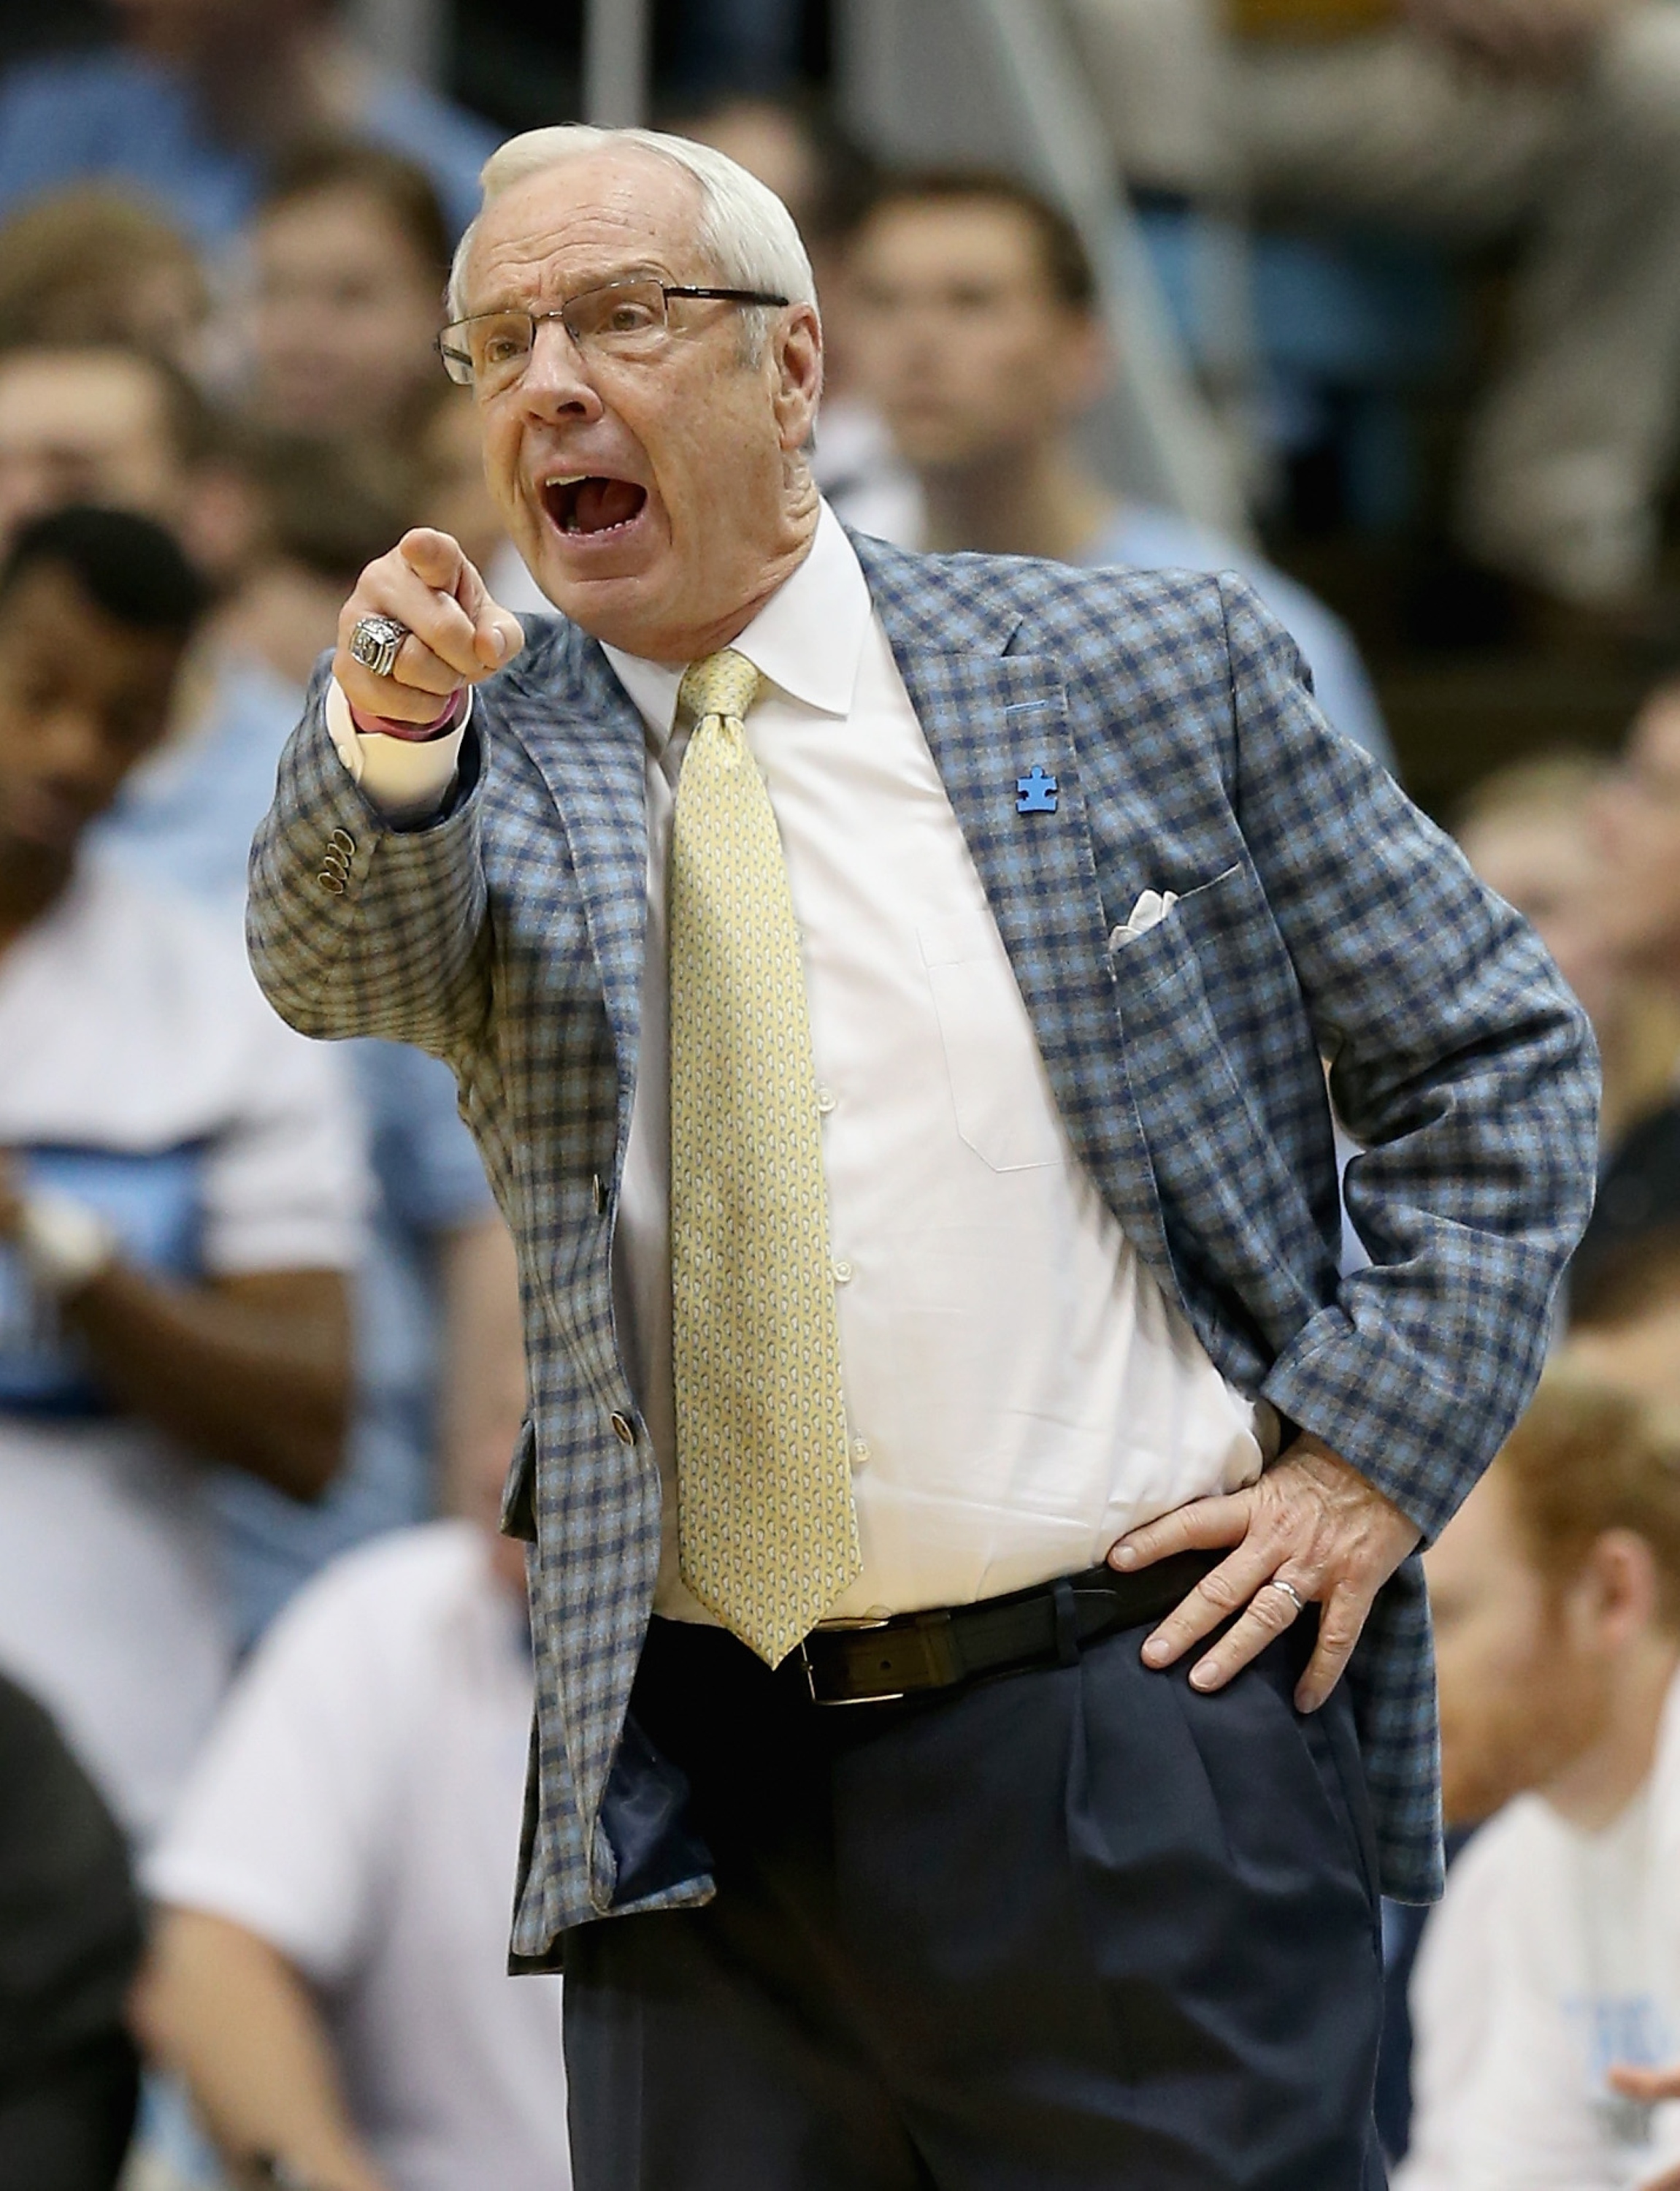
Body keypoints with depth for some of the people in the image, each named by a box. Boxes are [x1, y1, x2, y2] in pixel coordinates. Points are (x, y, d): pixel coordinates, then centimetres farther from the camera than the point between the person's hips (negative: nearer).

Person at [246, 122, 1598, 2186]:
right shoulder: (505, 760, 8)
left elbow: (1496, 1051, 9)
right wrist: (390, 738, -36)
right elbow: (342, 955, -14)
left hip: (1146, 1750, -2)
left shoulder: (1150, 673, 5)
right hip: (691, 1813, 2)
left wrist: (1373, 1446, -2)